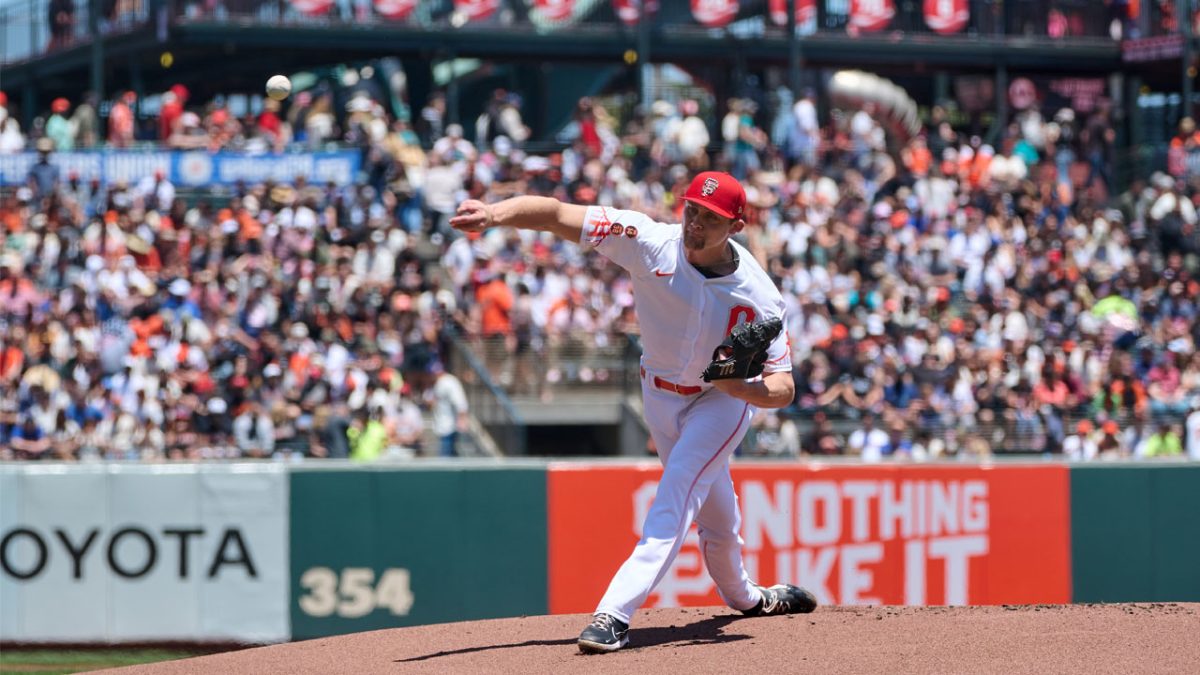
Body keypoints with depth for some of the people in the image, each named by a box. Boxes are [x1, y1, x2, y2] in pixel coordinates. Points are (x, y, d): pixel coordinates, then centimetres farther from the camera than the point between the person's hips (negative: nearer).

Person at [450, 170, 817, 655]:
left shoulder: (759, 297, -28)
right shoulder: (652, 243, -28)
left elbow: (783, 389, -25)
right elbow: (555, 215, -35)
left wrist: (741, 385, -46)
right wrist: (496, 213, -52)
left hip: (722, 402, -3)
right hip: (659, 393, 3)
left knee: (675, 497, -22)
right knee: (713, 510, 19)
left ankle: (615, 613, -27)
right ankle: (743, 597, 44)